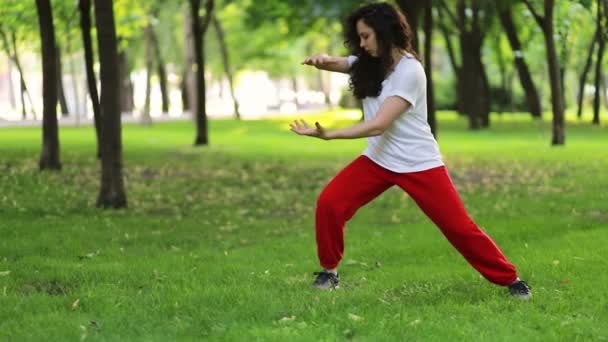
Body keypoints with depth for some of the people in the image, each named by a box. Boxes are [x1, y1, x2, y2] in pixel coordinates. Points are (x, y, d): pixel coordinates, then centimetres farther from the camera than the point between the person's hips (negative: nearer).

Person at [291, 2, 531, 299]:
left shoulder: (409, 71, -20)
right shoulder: (368, 63, 3)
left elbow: (379, 125, -25)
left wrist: (328, 135, -32)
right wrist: (322, 60, -35)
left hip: (419, 163, -6)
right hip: (378, 159, 6)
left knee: (459, 226, -6)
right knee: (329, 203, -12)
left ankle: (510, 279, 8)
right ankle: (329, 270, 6)